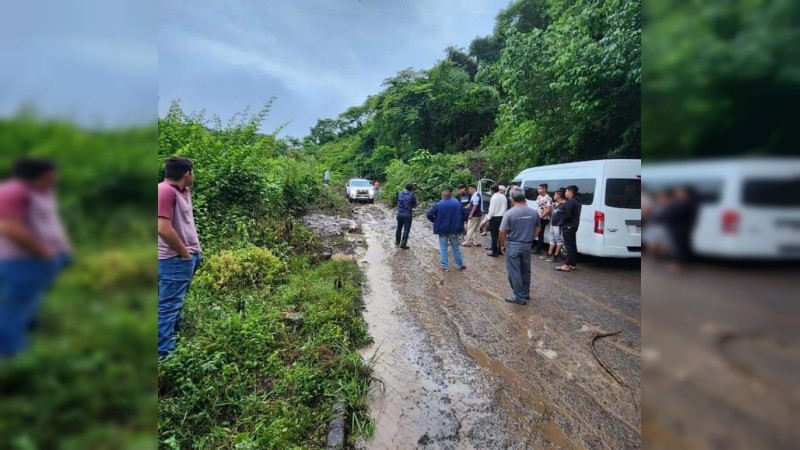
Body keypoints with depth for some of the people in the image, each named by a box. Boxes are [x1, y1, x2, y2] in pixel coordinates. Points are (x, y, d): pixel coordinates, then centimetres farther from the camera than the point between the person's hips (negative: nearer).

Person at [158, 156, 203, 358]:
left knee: (175, 304, 18)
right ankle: (163, 352, 5)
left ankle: (172, 339, 31)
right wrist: (185, 253, -15)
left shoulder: (183, 191, 11)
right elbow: (164, 229, -26)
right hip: (174, 259, -10)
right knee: (168, 306, -3)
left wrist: (193, 250, 12)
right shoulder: (165, 191, -18)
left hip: (187, 257, 10)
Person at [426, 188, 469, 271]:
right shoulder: (457, 203, 1)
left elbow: (429, 215, -16)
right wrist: (459, 222, 12)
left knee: (443, 248, 7)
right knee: (456, 247, 14)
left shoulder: (438, 205, -9)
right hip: (454, 229, 3)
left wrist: (435, 221, 0)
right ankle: (459, 265, 21)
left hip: (442, 229, -3)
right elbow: (465, 213, 2)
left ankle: (445, 266, 7)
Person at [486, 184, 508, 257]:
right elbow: (505, 208, 9)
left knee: (494, 236, -1)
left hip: (494, 218, -7)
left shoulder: (494, 197, -17)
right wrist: (502, 213, 17)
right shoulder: (503, 197, 6)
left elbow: (492, 209, -18)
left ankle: (495, 252, 2)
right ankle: (500, 250, 22)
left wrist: (488, 217, -7)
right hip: (502, 217, 7)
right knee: (500, 234, 15)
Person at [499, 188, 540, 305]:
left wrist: (502, 245, -1)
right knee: (526, 271, 19)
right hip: (527, 245, 5)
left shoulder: (510, 213, -15)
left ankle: (519, 297, 8)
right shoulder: (534, 212, 0)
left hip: (513, 246, -5)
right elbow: (537, 229, 11)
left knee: (514, 272, 4)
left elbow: (502, 232, -14)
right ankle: (526, 293, 30)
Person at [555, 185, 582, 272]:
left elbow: (567, 215, -23)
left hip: (568, 227, -10)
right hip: (574, 226, 10)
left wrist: (561, 223, -10)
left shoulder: (570, 202, -16)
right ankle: (573, 264, 20)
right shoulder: (577, 201, 16)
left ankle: (567, 265, -7)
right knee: (573, 245, 14)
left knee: (569, 246, -9)